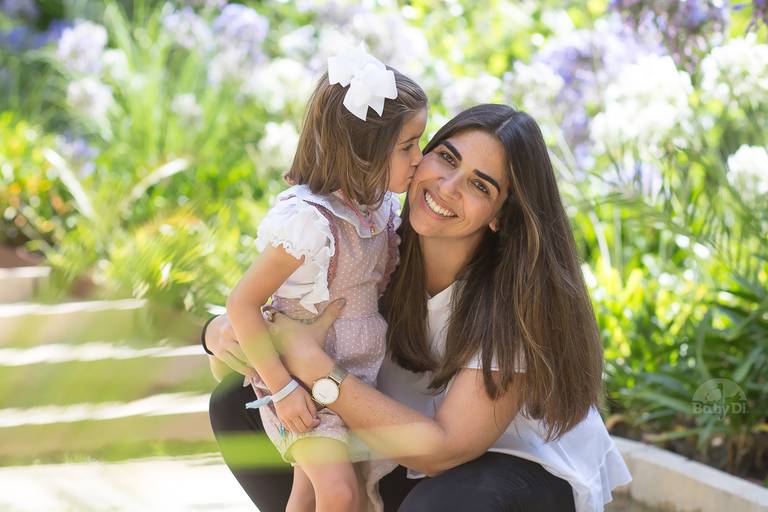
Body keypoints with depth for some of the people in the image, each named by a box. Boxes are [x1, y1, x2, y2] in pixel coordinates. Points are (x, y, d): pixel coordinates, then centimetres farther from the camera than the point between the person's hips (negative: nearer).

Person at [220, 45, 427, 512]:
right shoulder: (306, 222, -26)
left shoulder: (383, 207, -1)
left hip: (358, 379, 7)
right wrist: (282, 388, -22)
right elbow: (242, 304, -22)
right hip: (306, 382, -7)